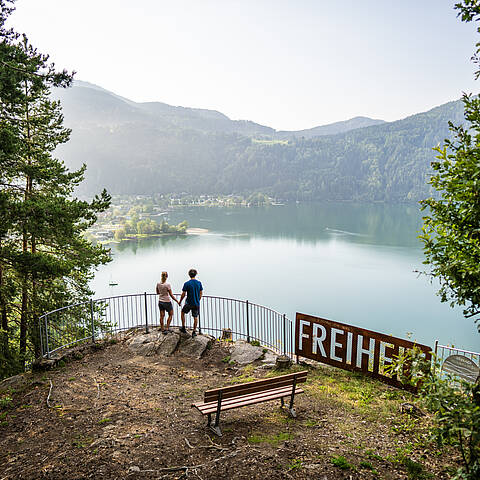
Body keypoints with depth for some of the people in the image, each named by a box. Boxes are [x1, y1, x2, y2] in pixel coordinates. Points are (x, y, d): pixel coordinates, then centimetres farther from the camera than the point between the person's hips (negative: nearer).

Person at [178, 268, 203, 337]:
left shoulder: (186, 284, -12)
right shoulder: (199, 283, -2)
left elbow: (183, 294, -9)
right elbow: (201, 293, 5)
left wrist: (180, 301, 6)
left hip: (189, 303, -2)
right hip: (196, 304, 2)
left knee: (183, 312, 22)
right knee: (195, 317, 12)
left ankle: (183, 328, 22)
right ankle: (194, 332, 14)